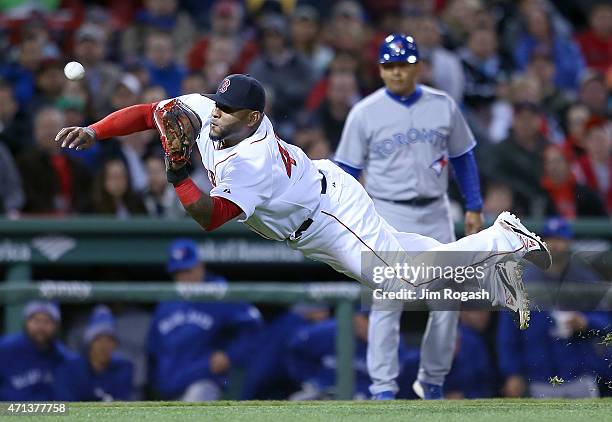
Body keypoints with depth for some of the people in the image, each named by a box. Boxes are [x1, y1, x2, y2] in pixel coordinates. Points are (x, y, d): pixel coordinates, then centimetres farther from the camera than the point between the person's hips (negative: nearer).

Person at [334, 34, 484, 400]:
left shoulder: (444, 106, 4)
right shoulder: (365, 113, -2)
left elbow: (463, 158, 12)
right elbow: (348, 170, 1)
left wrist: (474, 208, 6)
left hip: (435, 213, 3)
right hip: (388, 215, -3)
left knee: (447, 301, 3)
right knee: (387, 302, -11)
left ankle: (433, 380, 18)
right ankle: (383, 387, -9)